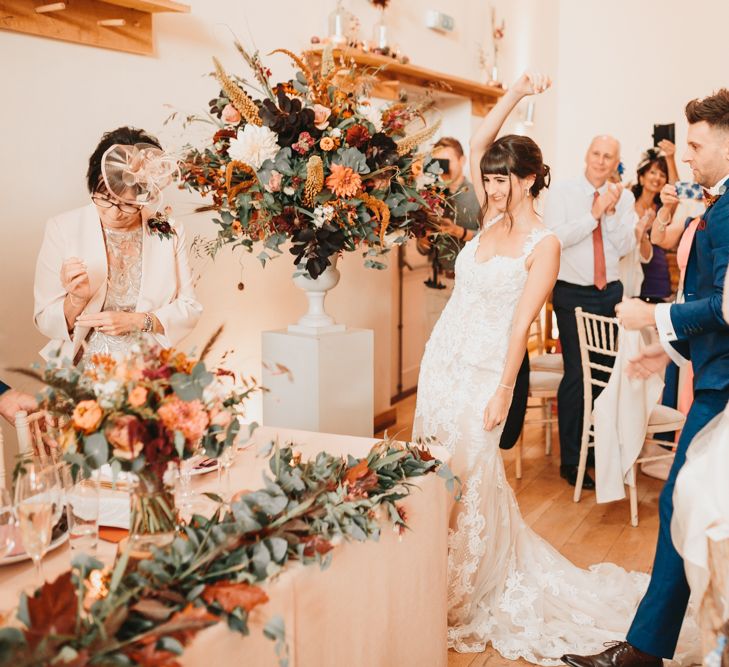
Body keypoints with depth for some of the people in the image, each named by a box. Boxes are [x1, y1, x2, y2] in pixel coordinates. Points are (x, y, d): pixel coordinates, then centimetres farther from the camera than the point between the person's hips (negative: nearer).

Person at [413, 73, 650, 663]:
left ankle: (469, 599, 17)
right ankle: (439, 586, 27)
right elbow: (480, 143, 9)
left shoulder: (543, 244, -10)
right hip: (441, 358, 7)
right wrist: (516, 92, 2)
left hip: (481, 371, -7)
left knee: (469, 481, -1)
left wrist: (501, 393, -15)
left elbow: (521, 324, -14)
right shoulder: (494, 218, 8)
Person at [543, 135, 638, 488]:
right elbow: (556, 237, -15)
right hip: (572, 295, -4)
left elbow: (626, 246, -2)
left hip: (610, 293, 4)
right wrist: (594, 214, -19)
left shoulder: (624, 198, 7)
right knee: (577, 374, -8)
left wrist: (612, 212, -14)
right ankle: (570, 459, 4)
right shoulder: (562, 193, -2)